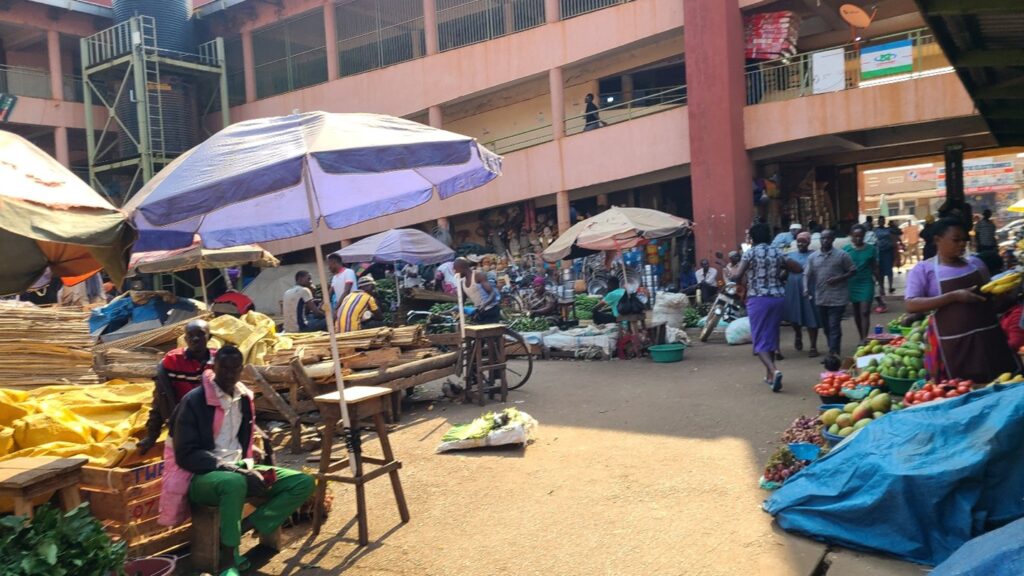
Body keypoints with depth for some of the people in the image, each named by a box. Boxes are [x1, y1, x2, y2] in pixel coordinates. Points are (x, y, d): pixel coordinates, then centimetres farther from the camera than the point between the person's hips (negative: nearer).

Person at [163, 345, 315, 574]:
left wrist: (249, 467, 0)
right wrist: (230, 468, -24)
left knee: (303, 483, -10)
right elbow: (186, 455, -16)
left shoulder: (245, 398, 9)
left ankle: (241, 529, -18)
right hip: (201, 477, -7)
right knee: (234, 483, -43)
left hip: (238, 470, 7)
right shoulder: (194, 401, -11)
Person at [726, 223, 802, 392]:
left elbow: (738, 276, -14)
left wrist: (730, 277, 8)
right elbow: (799, 268, 14)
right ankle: (770, 375, 22)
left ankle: (774, 371, -22)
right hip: (778, 297, 4)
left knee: (760, 339, 0)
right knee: (771, 336, 16)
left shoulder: (750, 253, -5)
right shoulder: (777, 253, 8)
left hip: (758, 299, -4)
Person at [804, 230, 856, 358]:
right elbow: (807, 274, 7)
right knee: (826, 327, 12)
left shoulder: (842, 255, -3)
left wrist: (839, 278, -15)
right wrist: (806, 288, -10)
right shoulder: (813, 257, 7)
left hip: (838, 298, -4)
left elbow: (853, 270, 1)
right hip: (821, 298, 5)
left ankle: (833, 353, -6)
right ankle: (834, 351, 25)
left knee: (834, 326, -8)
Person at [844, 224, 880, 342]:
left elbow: (875, 268, 5)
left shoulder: (871, 249, -1)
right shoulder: (846, 250, 0)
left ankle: (864, 339, -12)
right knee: (856, 313, 12)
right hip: (852, 284, 2)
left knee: (865, 312, -10)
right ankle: (862, 339, 24)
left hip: (866, 283, -2)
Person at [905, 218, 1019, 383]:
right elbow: (911, 306, -16)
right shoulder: (923, 269, -4)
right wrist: (954, 296, -21)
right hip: (953, 343, -5)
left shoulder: (976, 263, 13)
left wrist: (1007, 296, -1)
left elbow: (991, 298, 22)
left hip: (989, 336, 5)